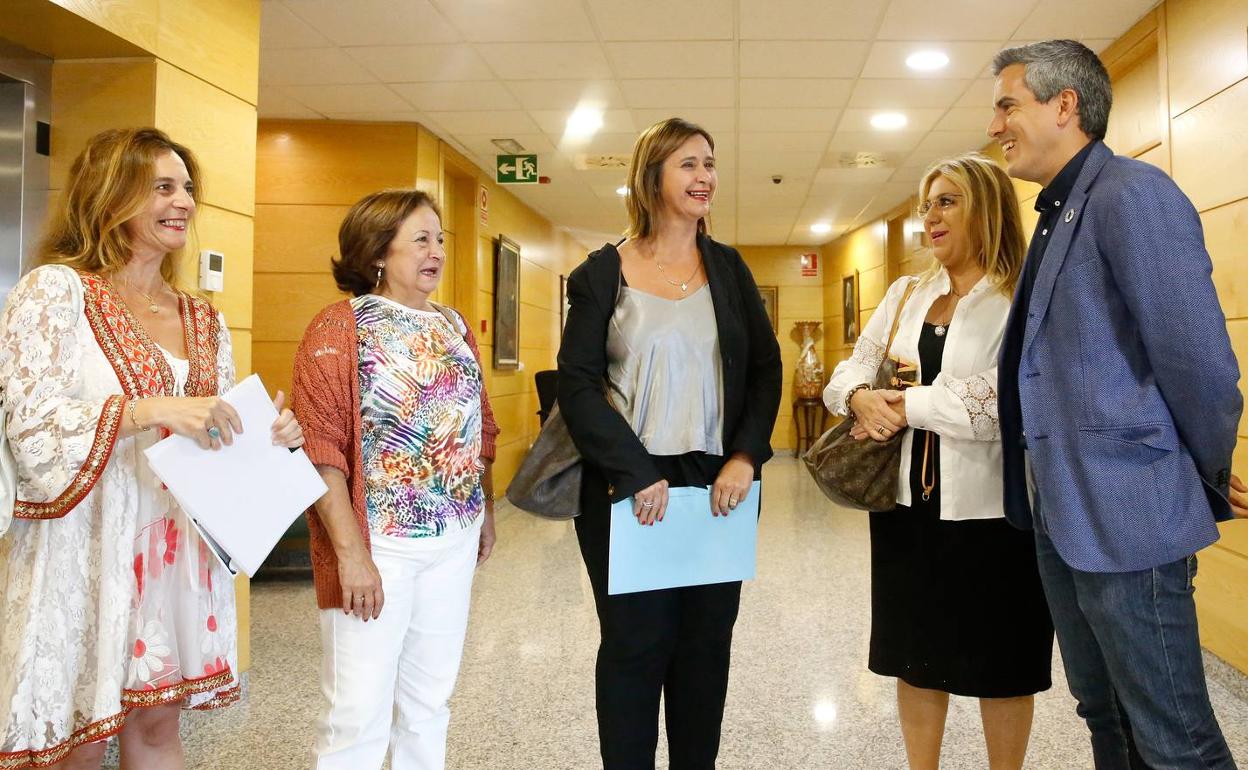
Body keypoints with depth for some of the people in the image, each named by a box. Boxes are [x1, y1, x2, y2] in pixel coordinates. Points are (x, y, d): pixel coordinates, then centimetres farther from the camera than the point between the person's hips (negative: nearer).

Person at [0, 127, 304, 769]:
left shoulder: (201, 318, 11)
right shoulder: (55, 290, -6)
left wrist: (267, 435, -5)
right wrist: (154, 409, -25)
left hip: (176, 544, 5)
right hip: (84, 545, -5)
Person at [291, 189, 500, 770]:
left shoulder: (454, 326, 11)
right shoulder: (340, 326, -8)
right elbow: (320, 447, -15)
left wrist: (486, 513, 15)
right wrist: (351, 551, -19)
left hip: (454, 543, 6)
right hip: (380, 543, -6)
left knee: (429, 701, 16)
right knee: (359, 713, 0)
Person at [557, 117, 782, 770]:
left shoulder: (728, 268, 8)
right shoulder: (603, 273, -1)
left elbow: (766, 368, 7)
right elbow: (577, 383, -5)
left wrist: (745, 457, -8)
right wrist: (637, 474, -14)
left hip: (719, 486, 3)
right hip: (628, 489, -3)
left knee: (707, 645, 11)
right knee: (635, 645, 6)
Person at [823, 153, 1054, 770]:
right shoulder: (905, 293, 10)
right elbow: (852, 367, 7)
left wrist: (905, 405, -16)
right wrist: (860, 396, -15)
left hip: (987, 507, -5)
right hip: (907, 500, 5)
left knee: (998, 664, 12)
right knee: (915, 655, 16)